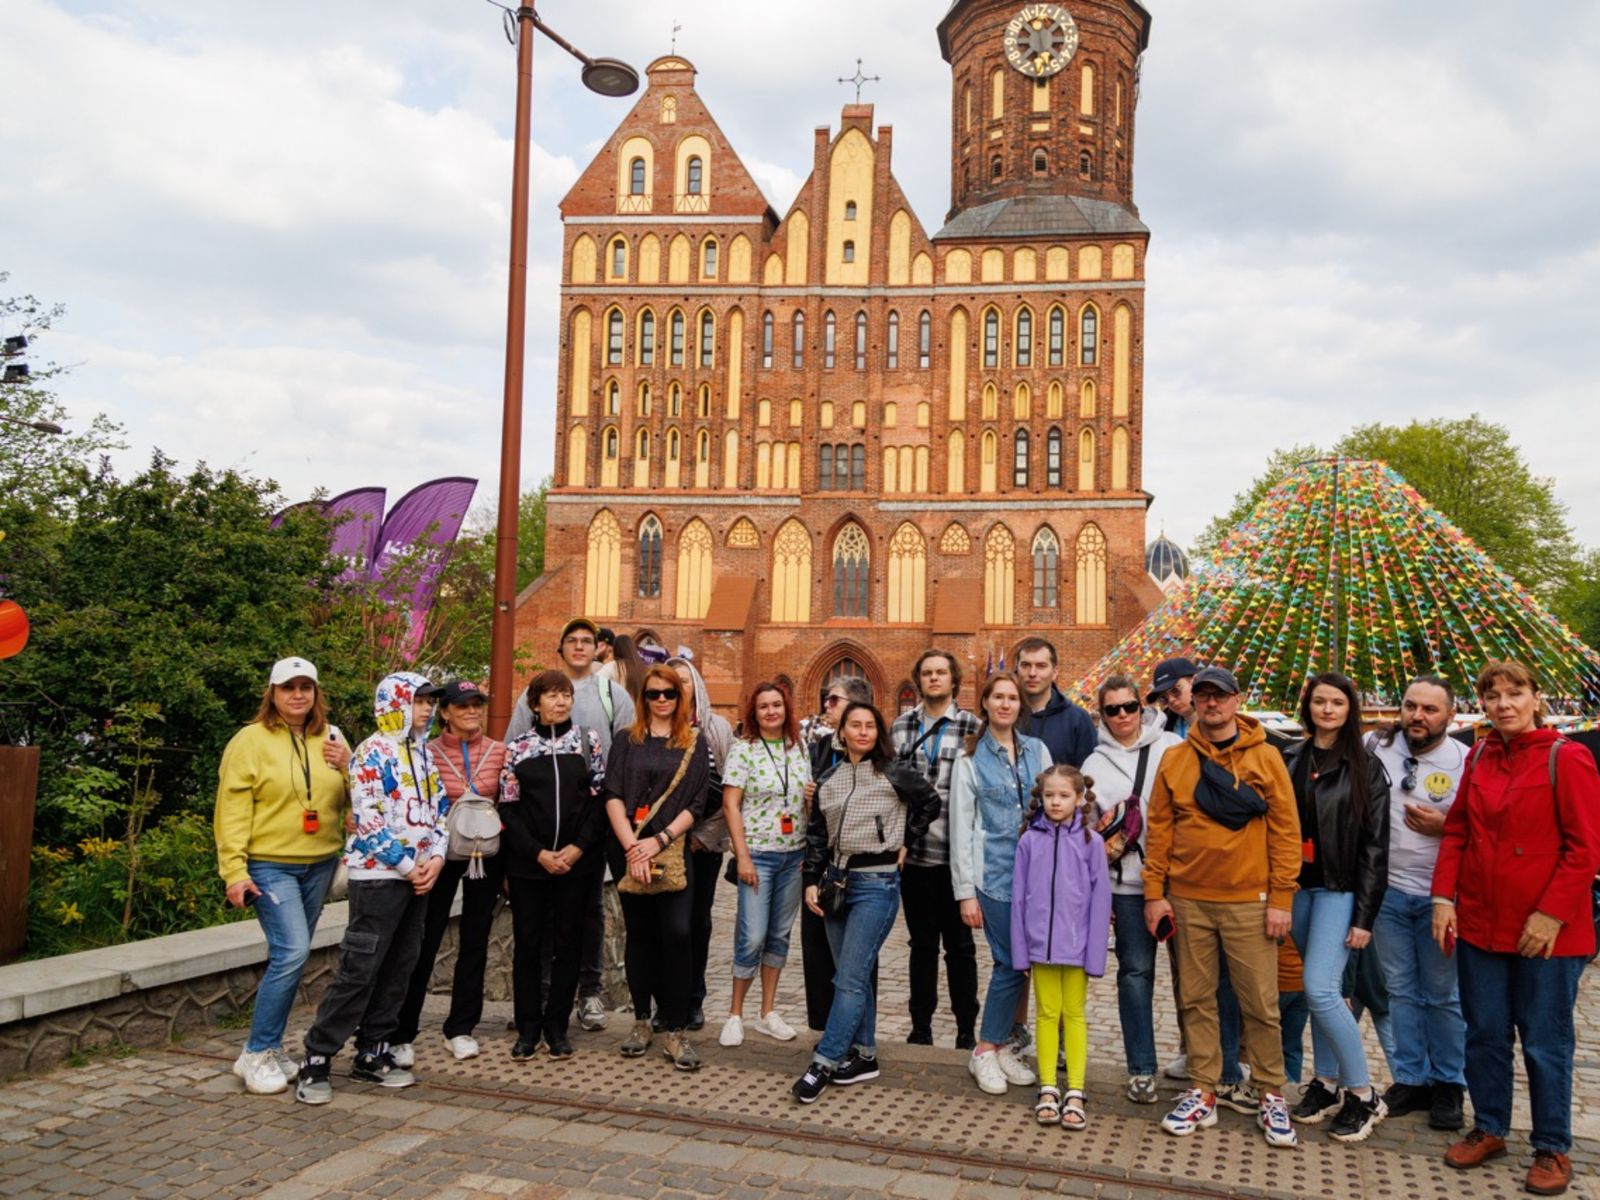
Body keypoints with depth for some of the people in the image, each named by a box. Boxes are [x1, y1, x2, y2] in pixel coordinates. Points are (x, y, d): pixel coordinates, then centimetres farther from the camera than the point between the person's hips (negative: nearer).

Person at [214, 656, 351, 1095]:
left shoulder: (331, 740, 9)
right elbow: (231, 811, -8)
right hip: (270, 865, -5)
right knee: (291, 953, -14)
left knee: (289, 957, 11)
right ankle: (256, 1055, 0)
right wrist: (235, 872, -14)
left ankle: (270, 1050, 23)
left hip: (320, 864, 5)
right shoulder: (251, 740, -5)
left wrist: (347, 767, -6)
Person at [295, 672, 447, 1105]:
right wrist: (408, 866, -13)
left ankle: (372, 1053, 21)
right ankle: (316, 1059, 3)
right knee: (358, 970, -7)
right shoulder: (372, 753, -11)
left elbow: (440, 808, 15)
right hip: (378, 875, -8)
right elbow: (369, 820, -17)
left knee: (398, 968, 10)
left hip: (419, 875, 8)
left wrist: (436, 858, -1)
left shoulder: (424, 752, 13)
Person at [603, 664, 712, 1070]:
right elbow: (613, 796, 0)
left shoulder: (694, 744, 8)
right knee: (639, 933, 8)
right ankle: (642, 1021, 20)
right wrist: (631, 846, -12)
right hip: (629, 849, 1)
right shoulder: (627, 741, 9)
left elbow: (696, 804, 1)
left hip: (673, 850, -1)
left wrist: (659, 840, -11)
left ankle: (675, 1030, -4)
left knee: (677, 933, -11)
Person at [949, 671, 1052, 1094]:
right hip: (995, 873, -4)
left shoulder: (1037, 751, 10)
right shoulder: (971, 759, 0)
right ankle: (985, 1051, 11)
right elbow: (961, 828, -1)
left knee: (1022, 962, 5)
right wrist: (966, 892, -5)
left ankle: (1000, 1045, 20)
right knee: (1011, 963, -5)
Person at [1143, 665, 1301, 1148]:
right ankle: (1202, 1093, 21)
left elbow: (1286, 829, -2)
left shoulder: (1265, 758, -1)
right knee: (1196, 1000, 10)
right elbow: (1158, 828, 4)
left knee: (1260, 1004, 4)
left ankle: (1272, 1096, 19)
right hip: (1188, 900, 2)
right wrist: (1154, 893, 0)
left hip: (1249, 901, -2)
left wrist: (1281, 899, -6)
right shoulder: (1174, 759, 4)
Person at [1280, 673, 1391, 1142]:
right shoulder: (1290, 760, 9)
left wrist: (1364, 915, -10)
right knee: (1322, 989, 12)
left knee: (1320, 988, -12)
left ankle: (1363, 1095, 3)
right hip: (1298, 887, 4)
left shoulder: (1365, 768, -2)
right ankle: (1327, 1084, 23)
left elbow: (1374, 845, -5)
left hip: (1339, 890, -4)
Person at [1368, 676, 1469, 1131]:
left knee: (1442, 994, 7)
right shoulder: (1377, 747, 0)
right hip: (1386, 891, 2)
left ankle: (1449, 1085, 22)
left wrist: (1444, 827, -18)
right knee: (1401, 990, 11)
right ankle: (1411, 1078, 22)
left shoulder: (1465, 762, -7)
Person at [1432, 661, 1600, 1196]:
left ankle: (1552, 1149, 22)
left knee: (1545, 1042, 6)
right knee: (1484, 1033, 13)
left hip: (1547, 930, -5)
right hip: (1479, 924, 5)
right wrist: (1444, 897, 1)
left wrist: (1552, 915, -15)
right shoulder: (1478, 757, 7)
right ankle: (1488, 1130, 29)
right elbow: (1457, 831, 10)